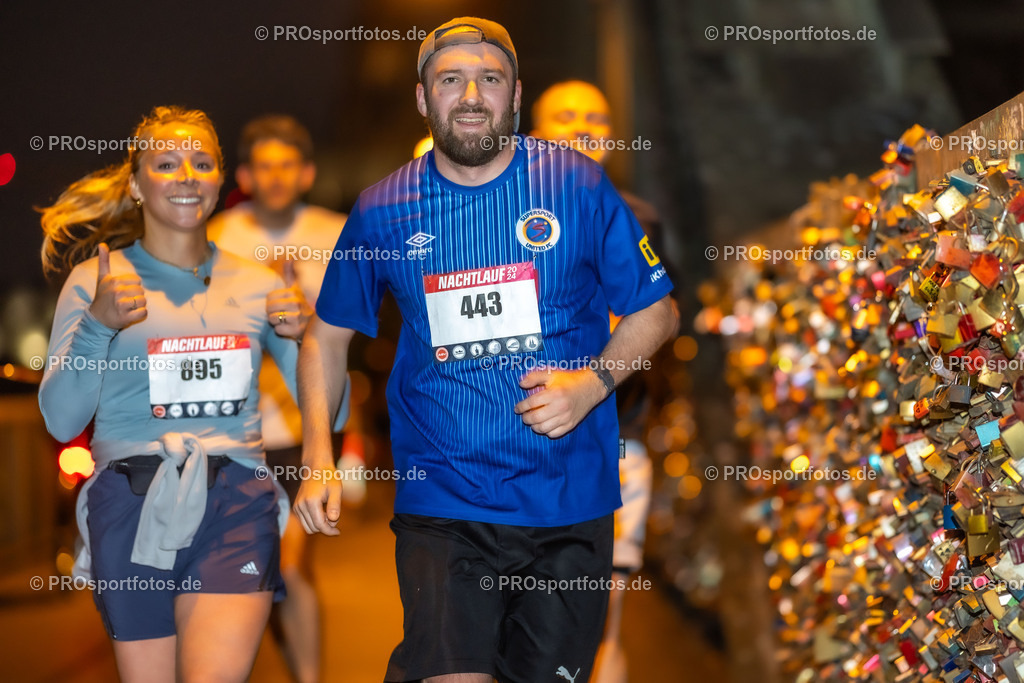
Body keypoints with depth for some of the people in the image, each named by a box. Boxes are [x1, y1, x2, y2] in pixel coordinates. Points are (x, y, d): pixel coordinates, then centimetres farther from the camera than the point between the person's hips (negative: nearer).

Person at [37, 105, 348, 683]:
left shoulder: (258, 285, 12)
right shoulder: (95, 280, 6)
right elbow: (61, 420, -1)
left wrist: (304, 339, -5)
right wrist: (98, 325, -13)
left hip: (236, 504, 0)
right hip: (132, 505, 0)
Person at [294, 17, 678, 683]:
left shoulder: (577, 186, -2)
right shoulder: (382, 211, 1)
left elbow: (655, 311, 5)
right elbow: (328, 335, 12)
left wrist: (593, 380, -13)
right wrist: (318, 462, 1)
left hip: (566, 496, 1)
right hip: (441, 498, -1)